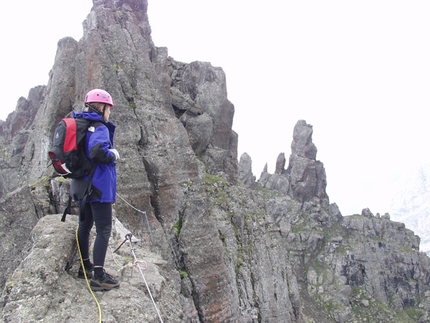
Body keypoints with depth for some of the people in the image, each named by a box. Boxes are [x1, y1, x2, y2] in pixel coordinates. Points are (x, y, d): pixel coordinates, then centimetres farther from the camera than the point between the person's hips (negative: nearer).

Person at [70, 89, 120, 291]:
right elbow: (97, 151, -32)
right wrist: (113, 155, -14)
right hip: (99, 186, -10)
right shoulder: (100, 128, -14)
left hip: (83, 185, 10)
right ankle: (98, 276, -6)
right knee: (104, 229, -5)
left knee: (85, 226, 18)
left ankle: (85, 266, 32)